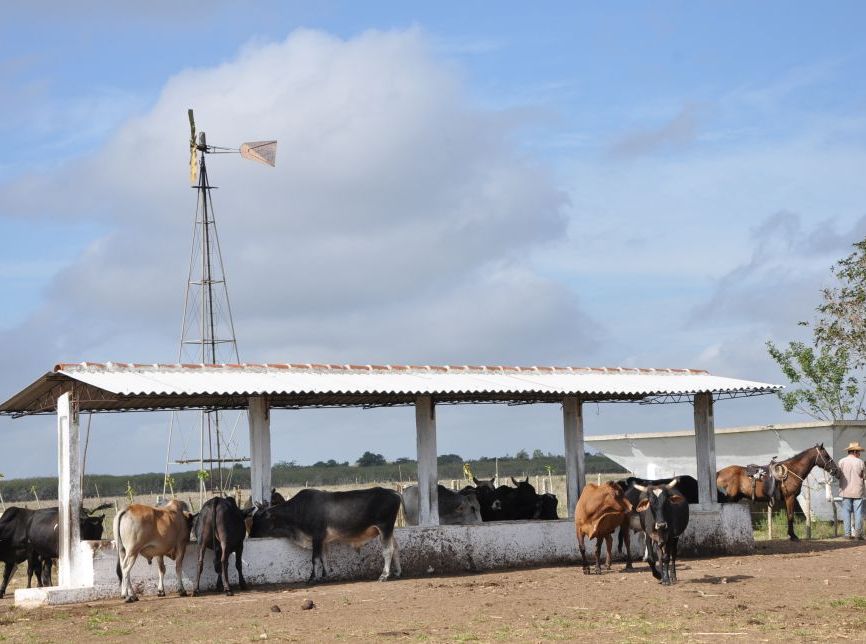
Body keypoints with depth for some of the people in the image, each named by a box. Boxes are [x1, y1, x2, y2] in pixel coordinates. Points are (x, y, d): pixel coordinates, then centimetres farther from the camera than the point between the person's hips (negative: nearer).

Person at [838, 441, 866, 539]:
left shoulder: (842, 462, -3)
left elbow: (838, 476, 1)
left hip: (845, 491, 1)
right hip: (857, 491, -1)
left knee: (846, 512, 5)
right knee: (858, 513, 5)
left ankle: (848, 533, 2)